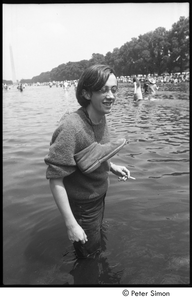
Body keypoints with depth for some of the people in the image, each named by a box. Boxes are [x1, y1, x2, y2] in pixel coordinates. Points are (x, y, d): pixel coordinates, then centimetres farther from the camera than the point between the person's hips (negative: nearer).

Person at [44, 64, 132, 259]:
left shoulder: (101, 118, -9)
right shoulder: (71, 127, -33)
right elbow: (55, 179, -29)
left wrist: (112, 167, -3)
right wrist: (71, 224, -26)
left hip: (99, 198, 7)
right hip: (82, 208, -7)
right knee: (89, 256, 18)